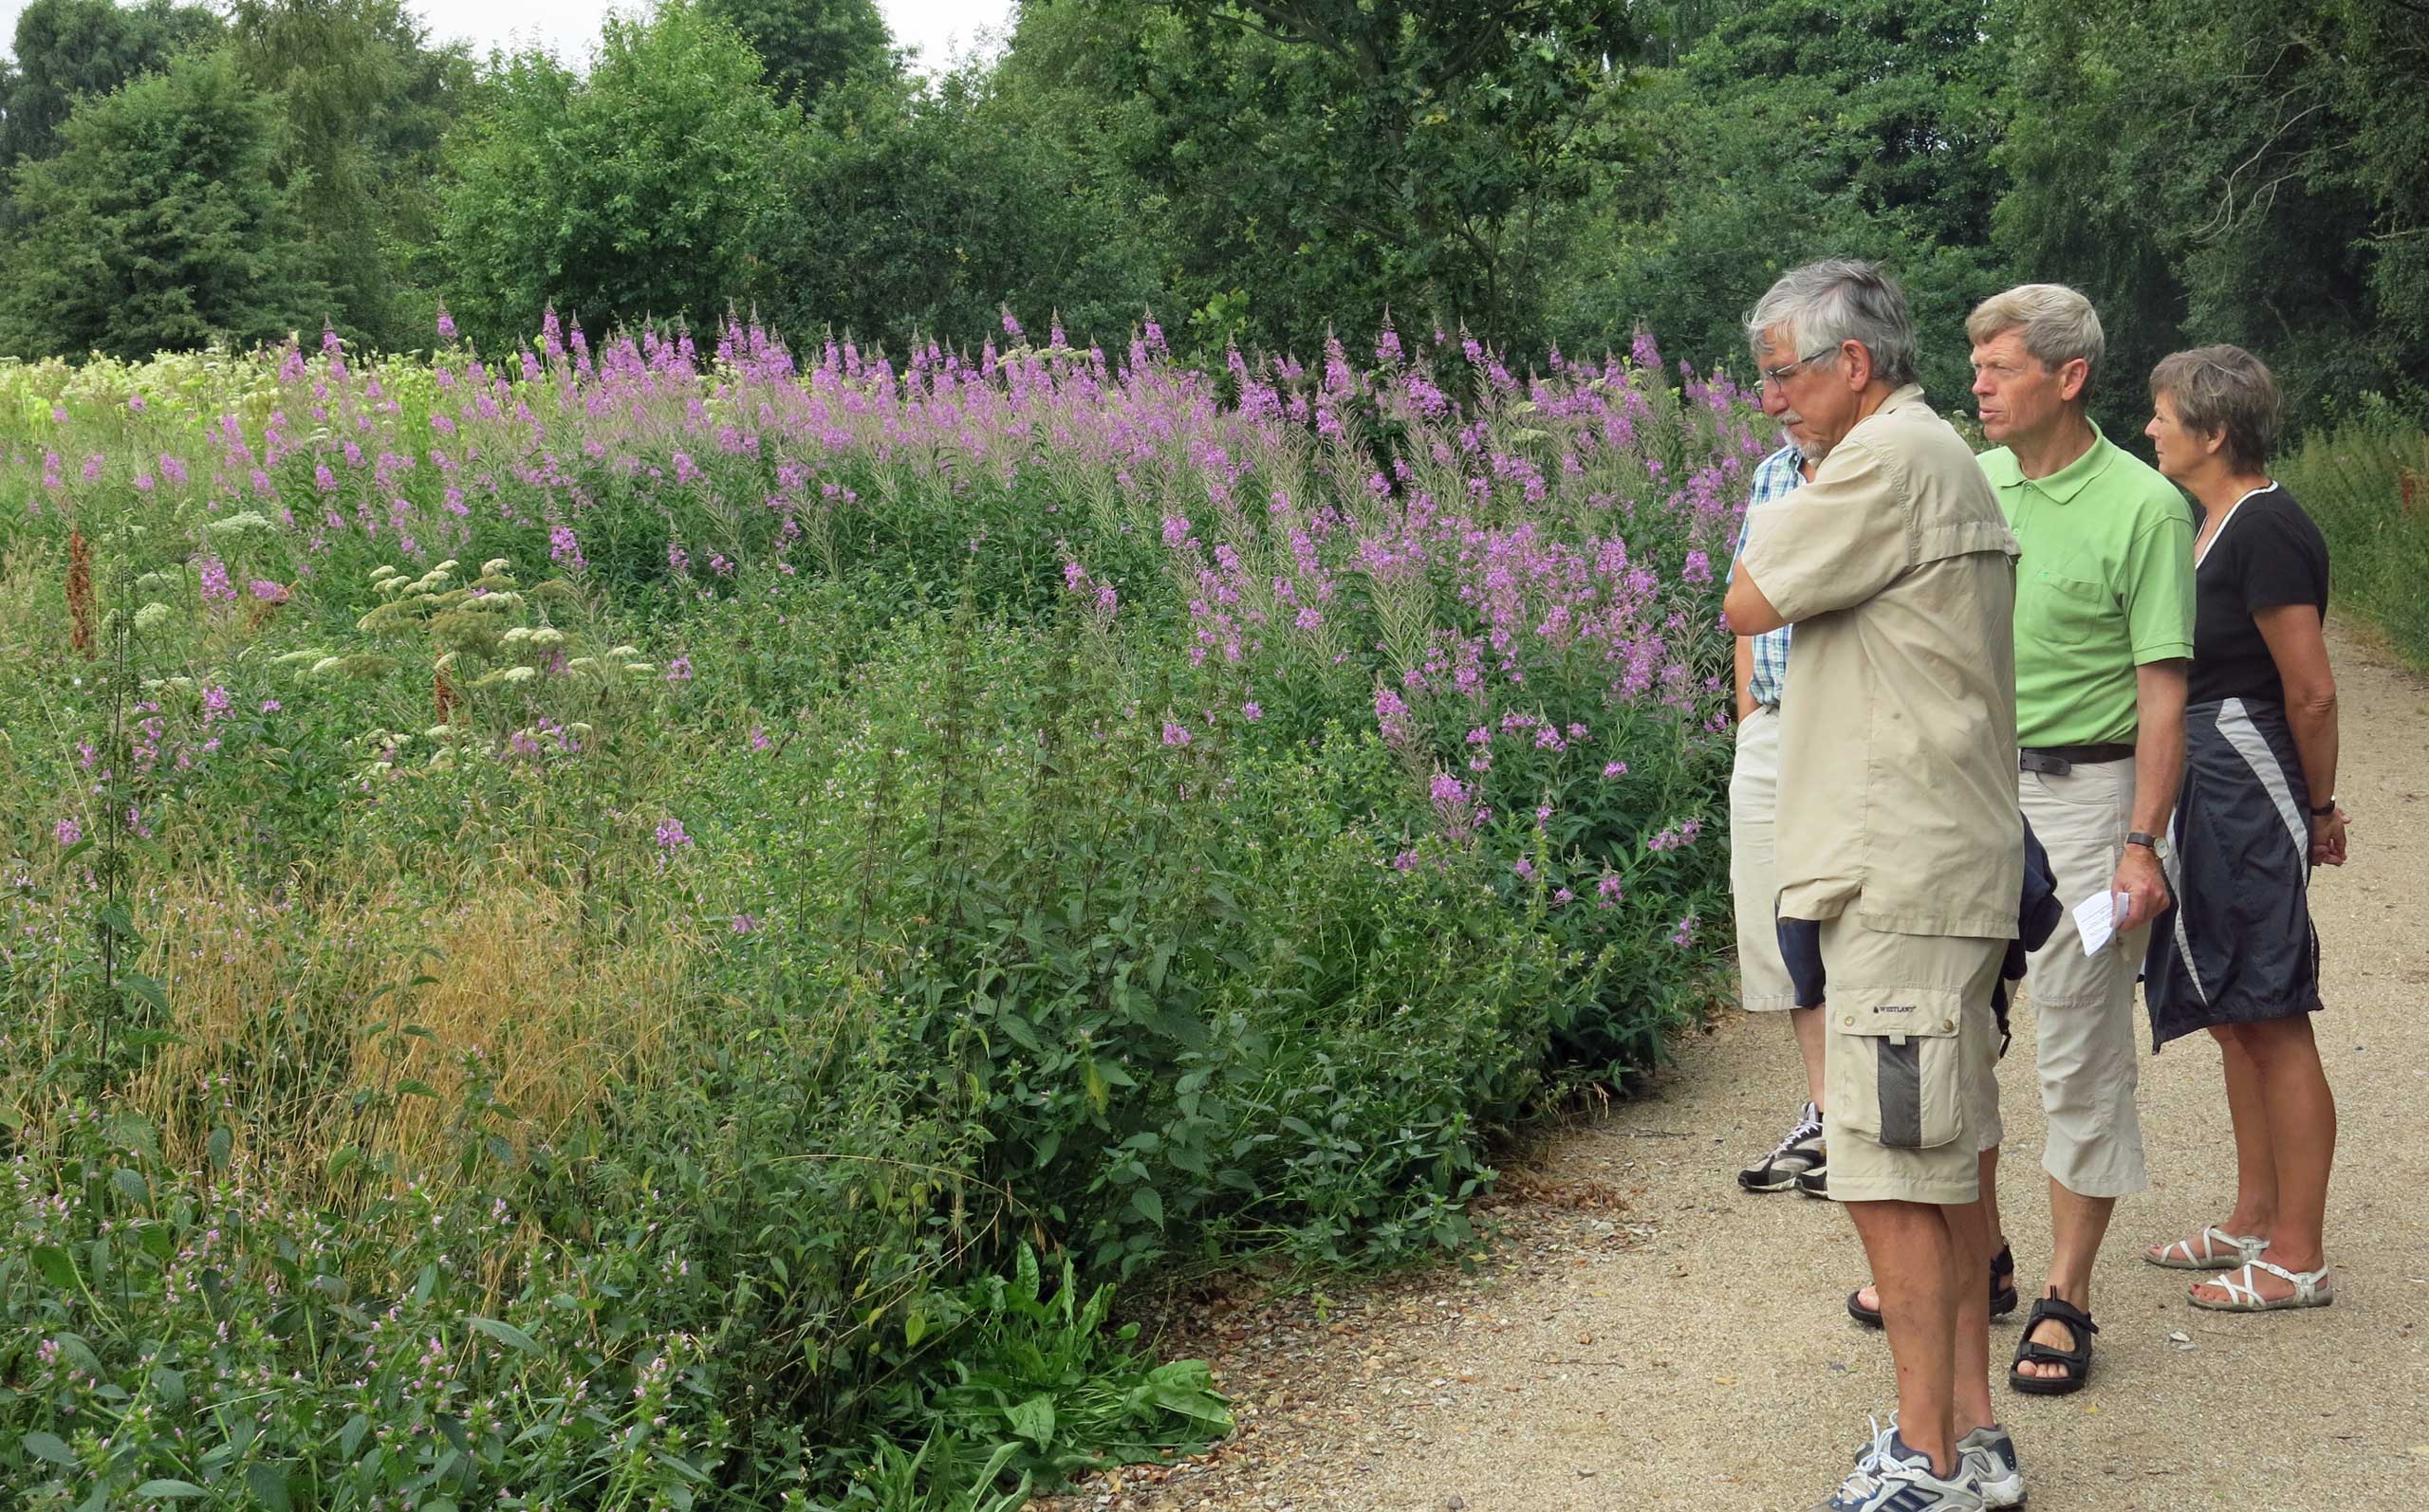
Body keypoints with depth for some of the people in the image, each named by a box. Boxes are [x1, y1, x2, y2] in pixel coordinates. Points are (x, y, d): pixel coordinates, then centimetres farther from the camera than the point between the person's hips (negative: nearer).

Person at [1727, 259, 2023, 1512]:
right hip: (1945, 865, 11)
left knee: (1891, 1179, -8)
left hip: (1901, 877, -11)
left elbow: (1749, 604, -12)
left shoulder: (1889, 456, -14)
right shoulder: (1945, 459, 19)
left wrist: (1777, 521, 3)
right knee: (1947, 1169, 14)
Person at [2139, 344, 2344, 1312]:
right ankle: (2254, 1222, 26)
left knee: (2273, 1021, -4)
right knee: (2235, 1017, 16)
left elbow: (2312, 694, -15)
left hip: (2248, 782, -10)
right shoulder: (2210, 521, 13)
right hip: (2203, 784, 10)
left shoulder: (2266, 530, -17)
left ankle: (2297, 1259, 2)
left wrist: (2318, 809, -3)